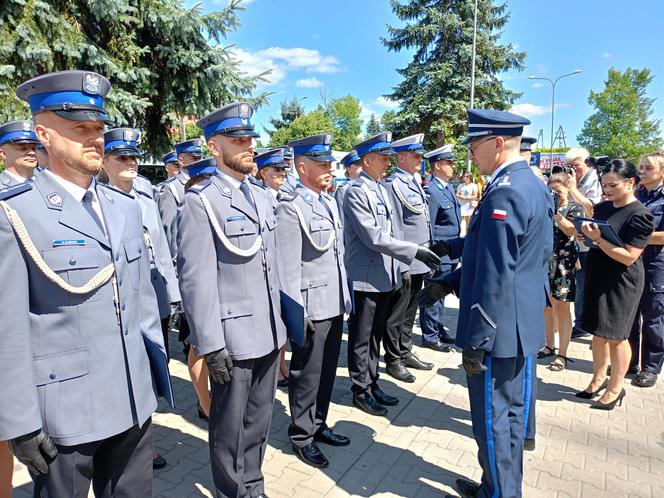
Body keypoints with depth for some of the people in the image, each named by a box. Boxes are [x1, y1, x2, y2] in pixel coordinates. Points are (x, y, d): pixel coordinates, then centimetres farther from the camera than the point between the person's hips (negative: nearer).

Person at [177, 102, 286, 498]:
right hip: (233, 338, -6)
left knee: (260, 421, 21)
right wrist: (210, 344, -17)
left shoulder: (264, 197, 11)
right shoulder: (200, 201, -11)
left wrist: (281, 323, 14)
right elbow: (195, 279, -16)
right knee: (230, 428, 13)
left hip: (269, 333, 7)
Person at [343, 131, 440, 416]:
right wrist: (415, 252, -21)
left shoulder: (381, 189, 12)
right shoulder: (356, 192, -14)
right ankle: (361, 391, 21)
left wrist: (397, 270, 14)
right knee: (361, 338, 7)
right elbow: (374, 238, -21)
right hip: (365, 277, -8)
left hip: (384, 276, 8)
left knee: (376, 335, 18)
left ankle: (372, 384, 32)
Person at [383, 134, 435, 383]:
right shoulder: (394, 184, -15)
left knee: (410, 311, 19)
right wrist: (401, 265, -19)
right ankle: (393, 360, 19)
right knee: (396, 314, 5)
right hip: (404, 263, -9)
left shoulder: (414, 182, 13)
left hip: (418, 261, 9)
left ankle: (405, 353, 33)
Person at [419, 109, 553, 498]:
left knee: (492, 420, 8)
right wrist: (449, 283, 11)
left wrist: (475, 342, -19)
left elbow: (494, 278, -25)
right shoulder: (533, 184, 9)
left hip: (499, 331, -10)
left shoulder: (504, 193, -22)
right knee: (512, 412, 22)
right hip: (523, 324, 10)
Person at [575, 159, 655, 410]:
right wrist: (586, 234, -5)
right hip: (597, 277, 6)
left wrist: (598, 239, -27)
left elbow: (628, 257, -19)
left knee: (615, 336, 4)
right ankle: (599, 379, 29)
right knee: (598, 332, 14)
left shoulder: (640, 215, -13)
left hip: (621, 282, -6)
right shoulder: (603, 208, 6)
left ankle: (615, 387, 21)